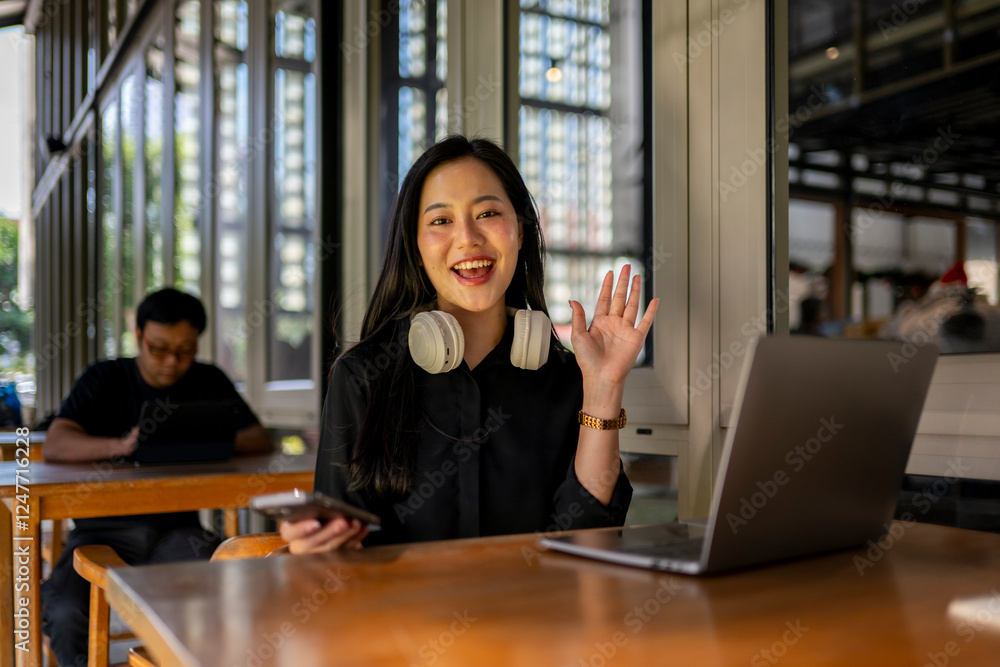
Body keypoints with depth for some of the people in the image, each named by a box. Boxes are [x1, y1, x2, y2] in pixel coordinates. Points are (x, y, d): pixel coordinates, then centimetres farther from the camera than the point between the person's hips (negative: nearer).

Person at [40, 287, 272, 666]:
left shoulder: (210, 384, 11)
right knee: (63, 611, -27)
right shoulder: (104, 380, 5)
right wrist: (119, 445, -30)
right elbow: (54, 445, -9)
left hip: (177, 525, 1)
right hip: (106, 525, 0)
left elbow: (260, 442, 3)